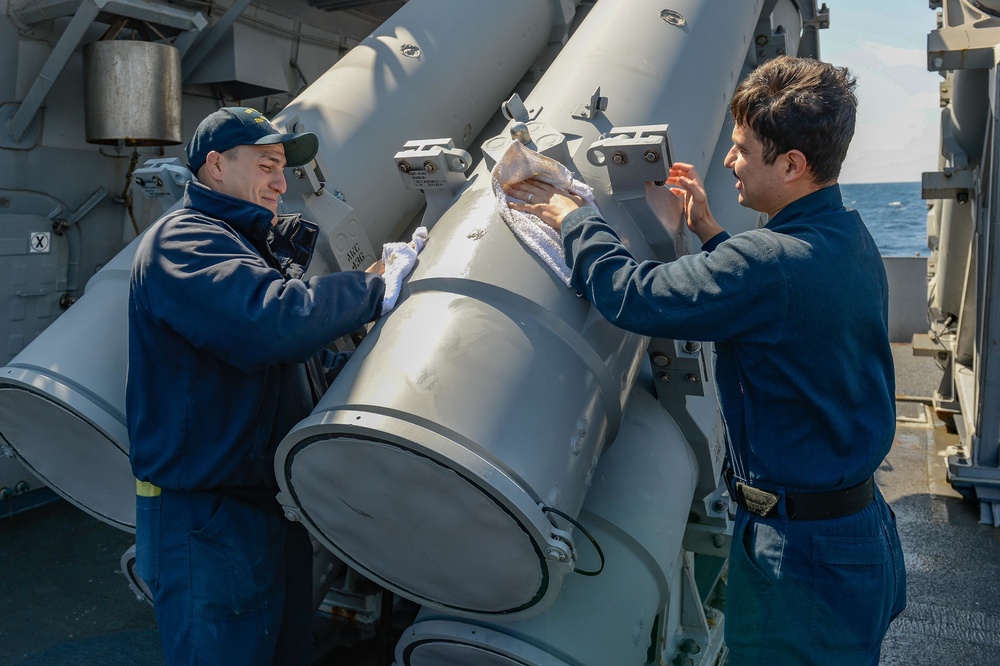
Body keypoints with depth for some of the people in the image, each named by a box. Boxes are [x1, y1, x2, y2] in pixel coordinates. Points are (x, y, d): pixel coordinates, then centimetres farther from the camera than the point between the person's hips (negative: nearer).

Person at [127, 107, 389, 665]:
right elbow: (273, 320, -33)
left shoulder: (258, 247, 18)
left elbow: (310, 359, 24)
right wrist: (371, 285, -18)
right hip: (208, 521, -9)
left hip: (276, 508, 10)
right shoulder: (181, 239, -14)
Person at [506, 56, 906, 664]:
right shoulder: (853, 241, 3)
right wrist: (708, 229, 17)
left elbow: (630, 293, -26)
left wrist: (571, 215, -10)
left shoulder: (774, 263, -29)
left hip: (800, 555, -9)